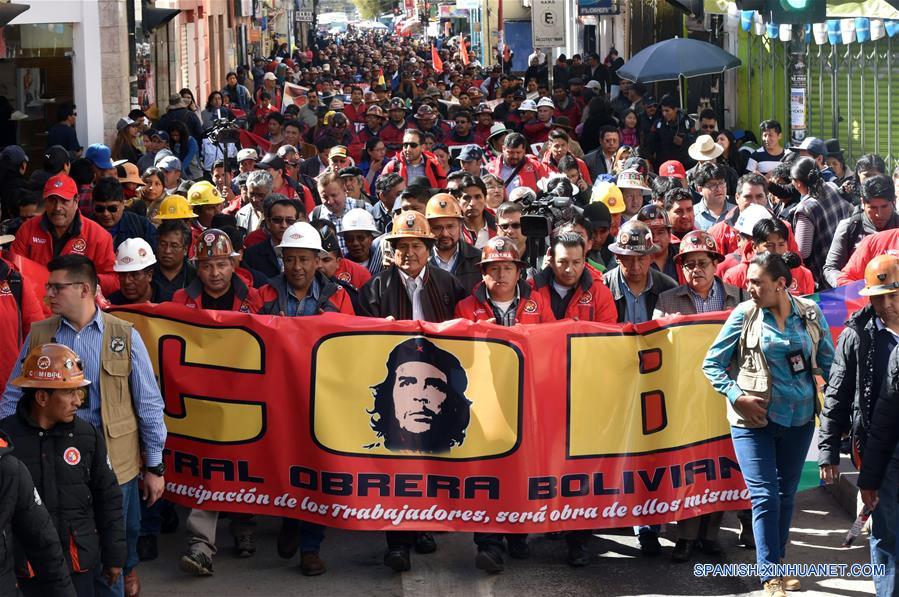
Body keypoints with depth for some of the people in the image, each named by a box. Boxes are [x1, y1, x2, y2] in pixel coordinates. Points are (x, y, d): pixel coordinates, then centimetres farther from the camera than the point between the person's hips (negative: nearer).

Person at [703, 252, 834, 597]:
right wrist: (737, 396, -13)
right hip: (754, 418, -3)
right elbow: (712, 364, -1)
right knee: (764, 496, -6)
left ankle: (777, 562, 31)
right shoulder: (744, 314, -6)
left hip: (799, 418, 3)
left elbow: (828, 362, 6)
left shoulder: (810, 313, 0)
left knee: (786, 493, 15)